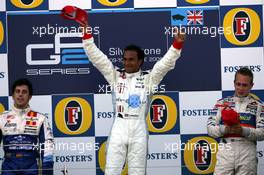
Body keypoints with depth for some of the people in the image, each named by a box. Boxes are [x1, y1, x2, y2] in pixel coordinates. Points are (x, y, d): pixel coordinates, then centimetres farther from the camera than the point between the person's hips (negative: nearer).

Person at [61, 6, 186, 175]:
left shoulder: (148, 78, 5)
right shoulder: (115, 75, 9)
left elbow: (166, 63, -4)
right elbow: (97, 57, 5)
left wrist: (177, 45, -20)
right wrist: (86, 32, -2)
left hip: (139, 129, -1)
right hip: (118, 128, 1)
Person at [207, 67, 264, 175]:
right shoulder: (222, 103, 12)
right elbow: (210, 129, 7)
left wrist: (243, 131, -16)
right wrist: (224, 129, -13)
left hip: (247, 154, 0)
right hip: (225, 152, 0)